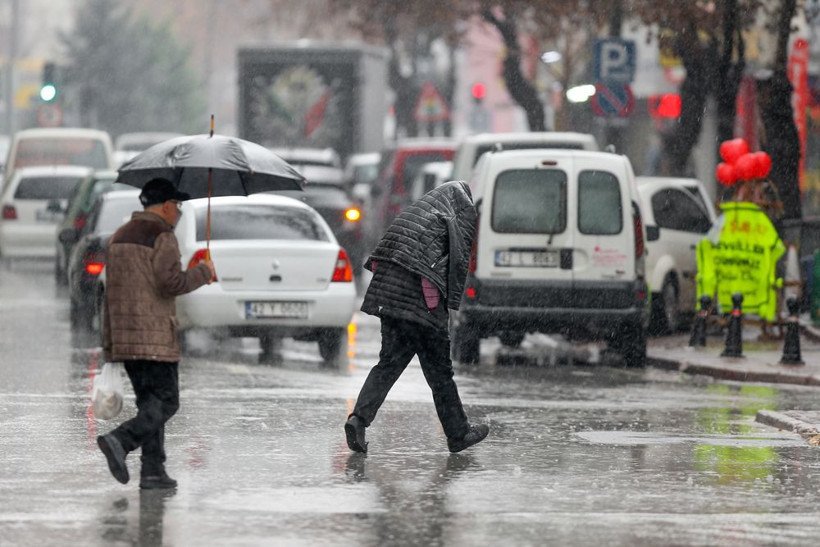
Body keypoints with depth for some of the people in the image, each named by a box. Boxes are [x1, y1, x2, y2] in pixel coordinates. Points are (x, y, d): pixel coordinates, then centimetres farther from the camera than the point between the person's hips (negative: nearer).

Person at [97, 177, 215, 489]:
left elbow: (112, 290, 17)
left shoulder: (119, 237, 17)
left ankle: (153, 470, 2)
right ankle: (119, 441, -23)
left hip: (124, 334, 8)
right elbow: (171, 282, -18)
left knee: (149, 402, 10)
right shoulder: (162, 236, -8)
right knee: (166, 402, -4)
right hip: (154, 335, -8)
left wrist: (110, 342, 18)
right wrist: (203, 273, 0)